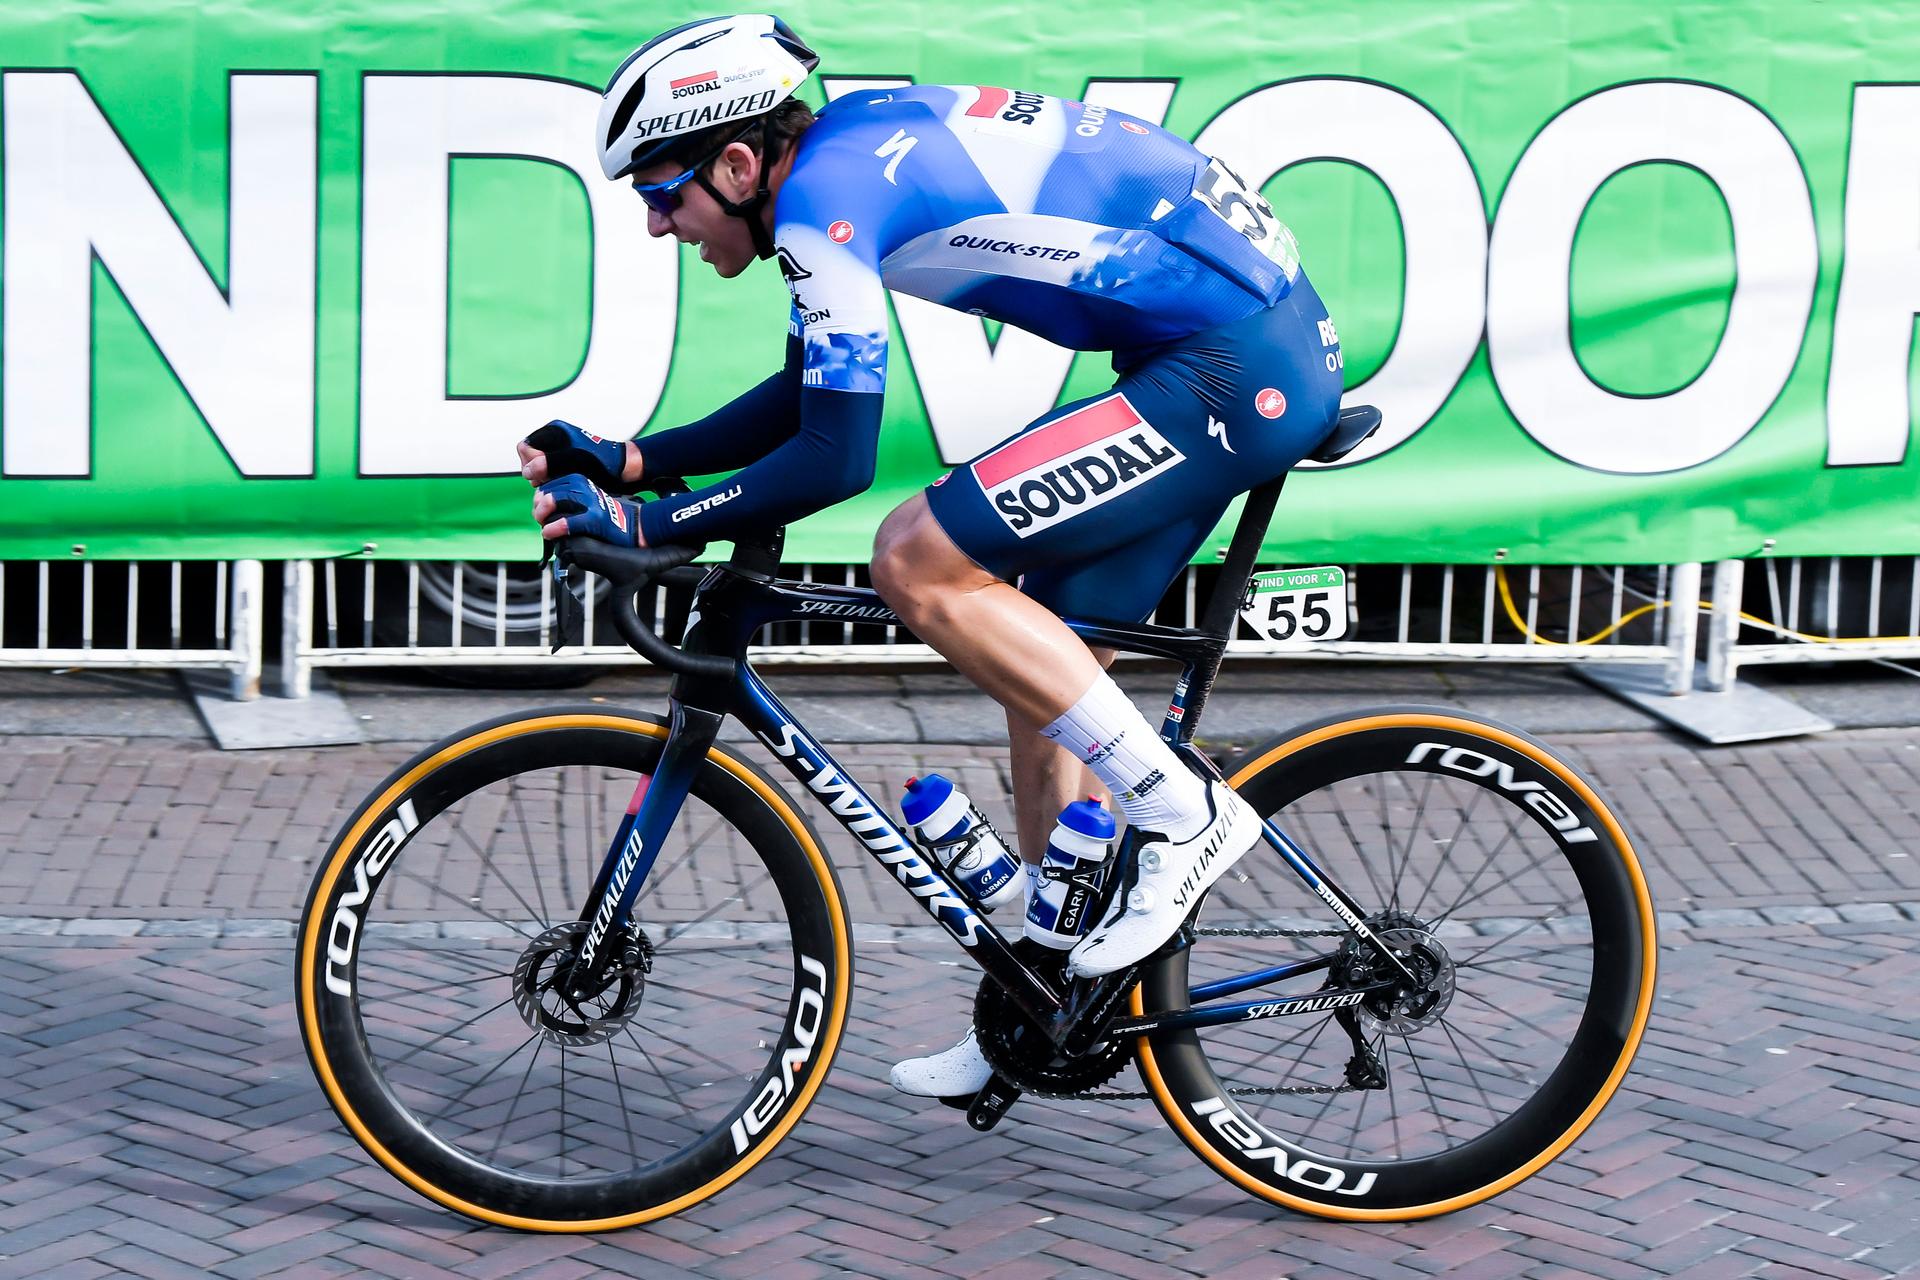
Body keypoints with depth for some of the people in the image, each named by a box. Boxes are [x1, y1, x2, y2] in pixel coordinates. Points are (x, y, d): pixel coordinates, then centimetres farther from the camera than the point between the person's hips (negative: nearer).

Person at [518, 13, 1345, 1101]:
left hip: (1239, 366, -10)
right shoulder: (852, 148, 14)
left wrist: (644, 524, -9)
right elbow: (808, 398, 23)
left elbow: (833, 459, -19)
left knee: (919, 563, -14)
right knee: (1039, 650, 14)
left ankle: (1185, 814, -7)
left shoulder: (827, 193, -15)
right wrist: (623, 461, 17)